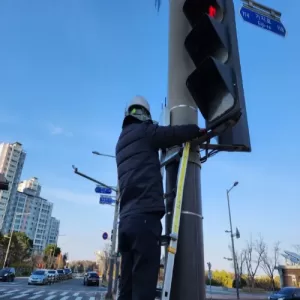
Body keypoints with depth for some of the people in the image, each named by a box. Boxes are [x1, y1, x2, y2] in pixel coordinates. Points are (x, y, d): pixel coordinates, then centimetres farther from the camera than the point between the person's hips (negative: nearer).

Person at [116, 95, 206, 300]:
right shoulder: (144, 131, 3)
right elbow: (177, 133, -1)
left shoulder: (122, 142, 26)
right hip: (145, 217, -8)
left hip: (126, 220, 8)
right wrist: (199, 130, 17)